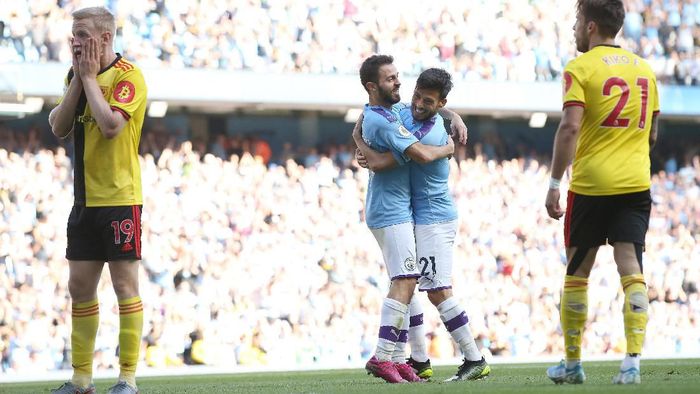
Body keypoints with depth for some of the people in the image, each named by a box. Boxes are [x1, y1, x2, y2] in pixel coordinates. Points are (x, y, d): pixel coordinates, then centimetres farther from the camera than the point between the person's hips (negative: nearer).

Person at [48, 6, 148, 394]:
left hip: (119, 198, -7)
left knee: (124, 285, -3)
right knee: (80, 286, 8)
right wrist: (78, 79, -5)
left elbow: (111, 125, -24)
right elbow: (58, 127, 3)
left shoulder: (128, 75, -10)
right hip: (85, 199, 7)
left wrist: (90, 77, -14)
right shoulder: (77, 75, 12)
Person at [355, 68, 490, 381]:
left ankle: (475, 360, -7)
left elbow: (381, 163, -23)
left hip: (434, 218, -9)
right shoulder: (405, 114, 4)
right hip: (414, 217, 9)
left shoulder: (430, 135, -24)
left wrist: (360, 145, -4)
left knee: (437, 292, -12)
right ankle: (419, 361, 16)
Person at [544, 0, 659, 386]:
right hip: (636, 183, 4)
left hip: (590, 185, -4)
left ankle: (572, 364, 15)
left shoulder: (581, 68, -5)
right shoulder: (644, 69, 13)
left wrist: (554, 184, -13)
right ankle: (632, 363, -14)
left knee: (577, 273, 8)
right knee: (631, 270, -2)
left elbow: (570, 127, -15)